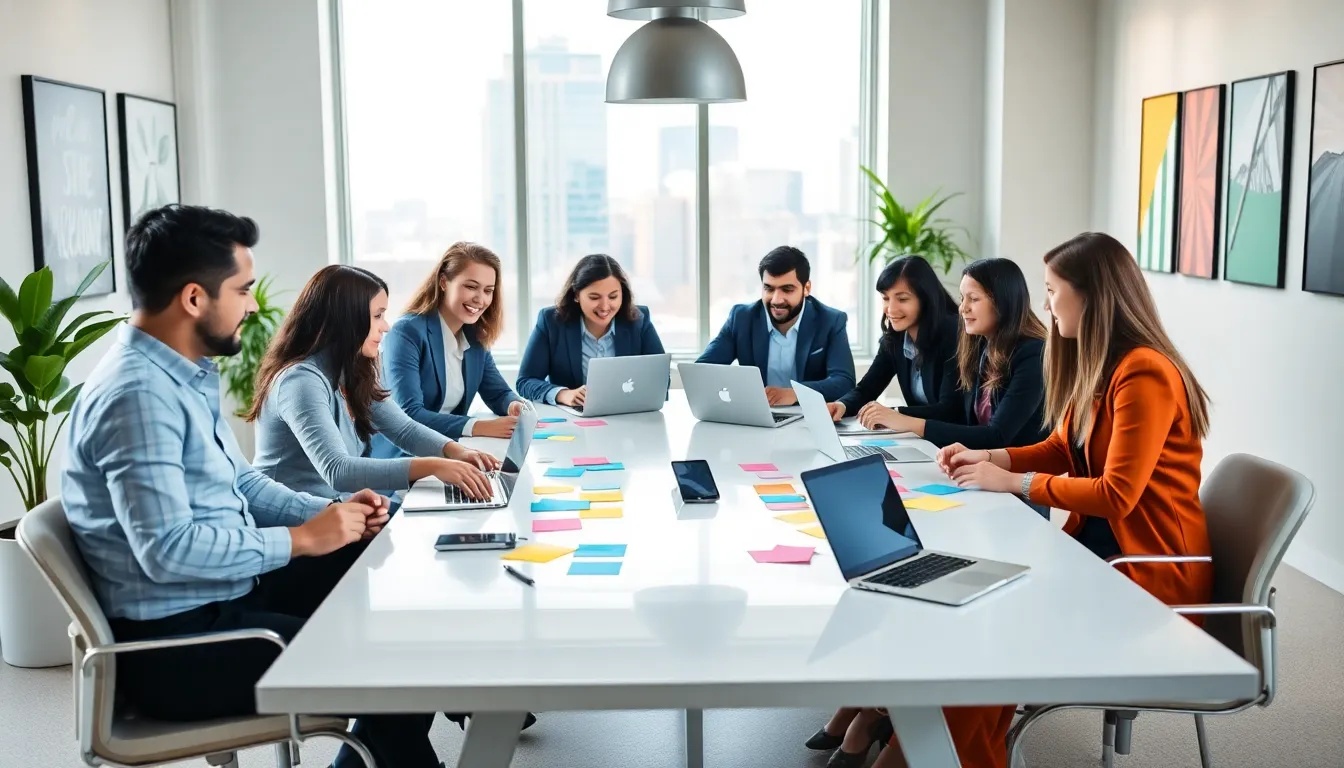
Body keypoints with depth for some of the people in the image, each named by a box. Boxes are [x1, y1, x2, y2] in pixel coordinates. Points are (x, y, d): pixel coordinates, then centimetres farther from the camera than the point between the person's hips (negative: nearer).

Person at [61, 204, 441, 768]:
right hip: (176, 643, -10)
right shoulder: (137, 394, -24)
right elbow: (168, 549, -30)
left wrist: (331, 512, 1)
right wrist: (300, 539, -20)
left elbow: (240, 484, 16)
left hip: (225, 592, 10)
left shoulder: (188, 373, 8)